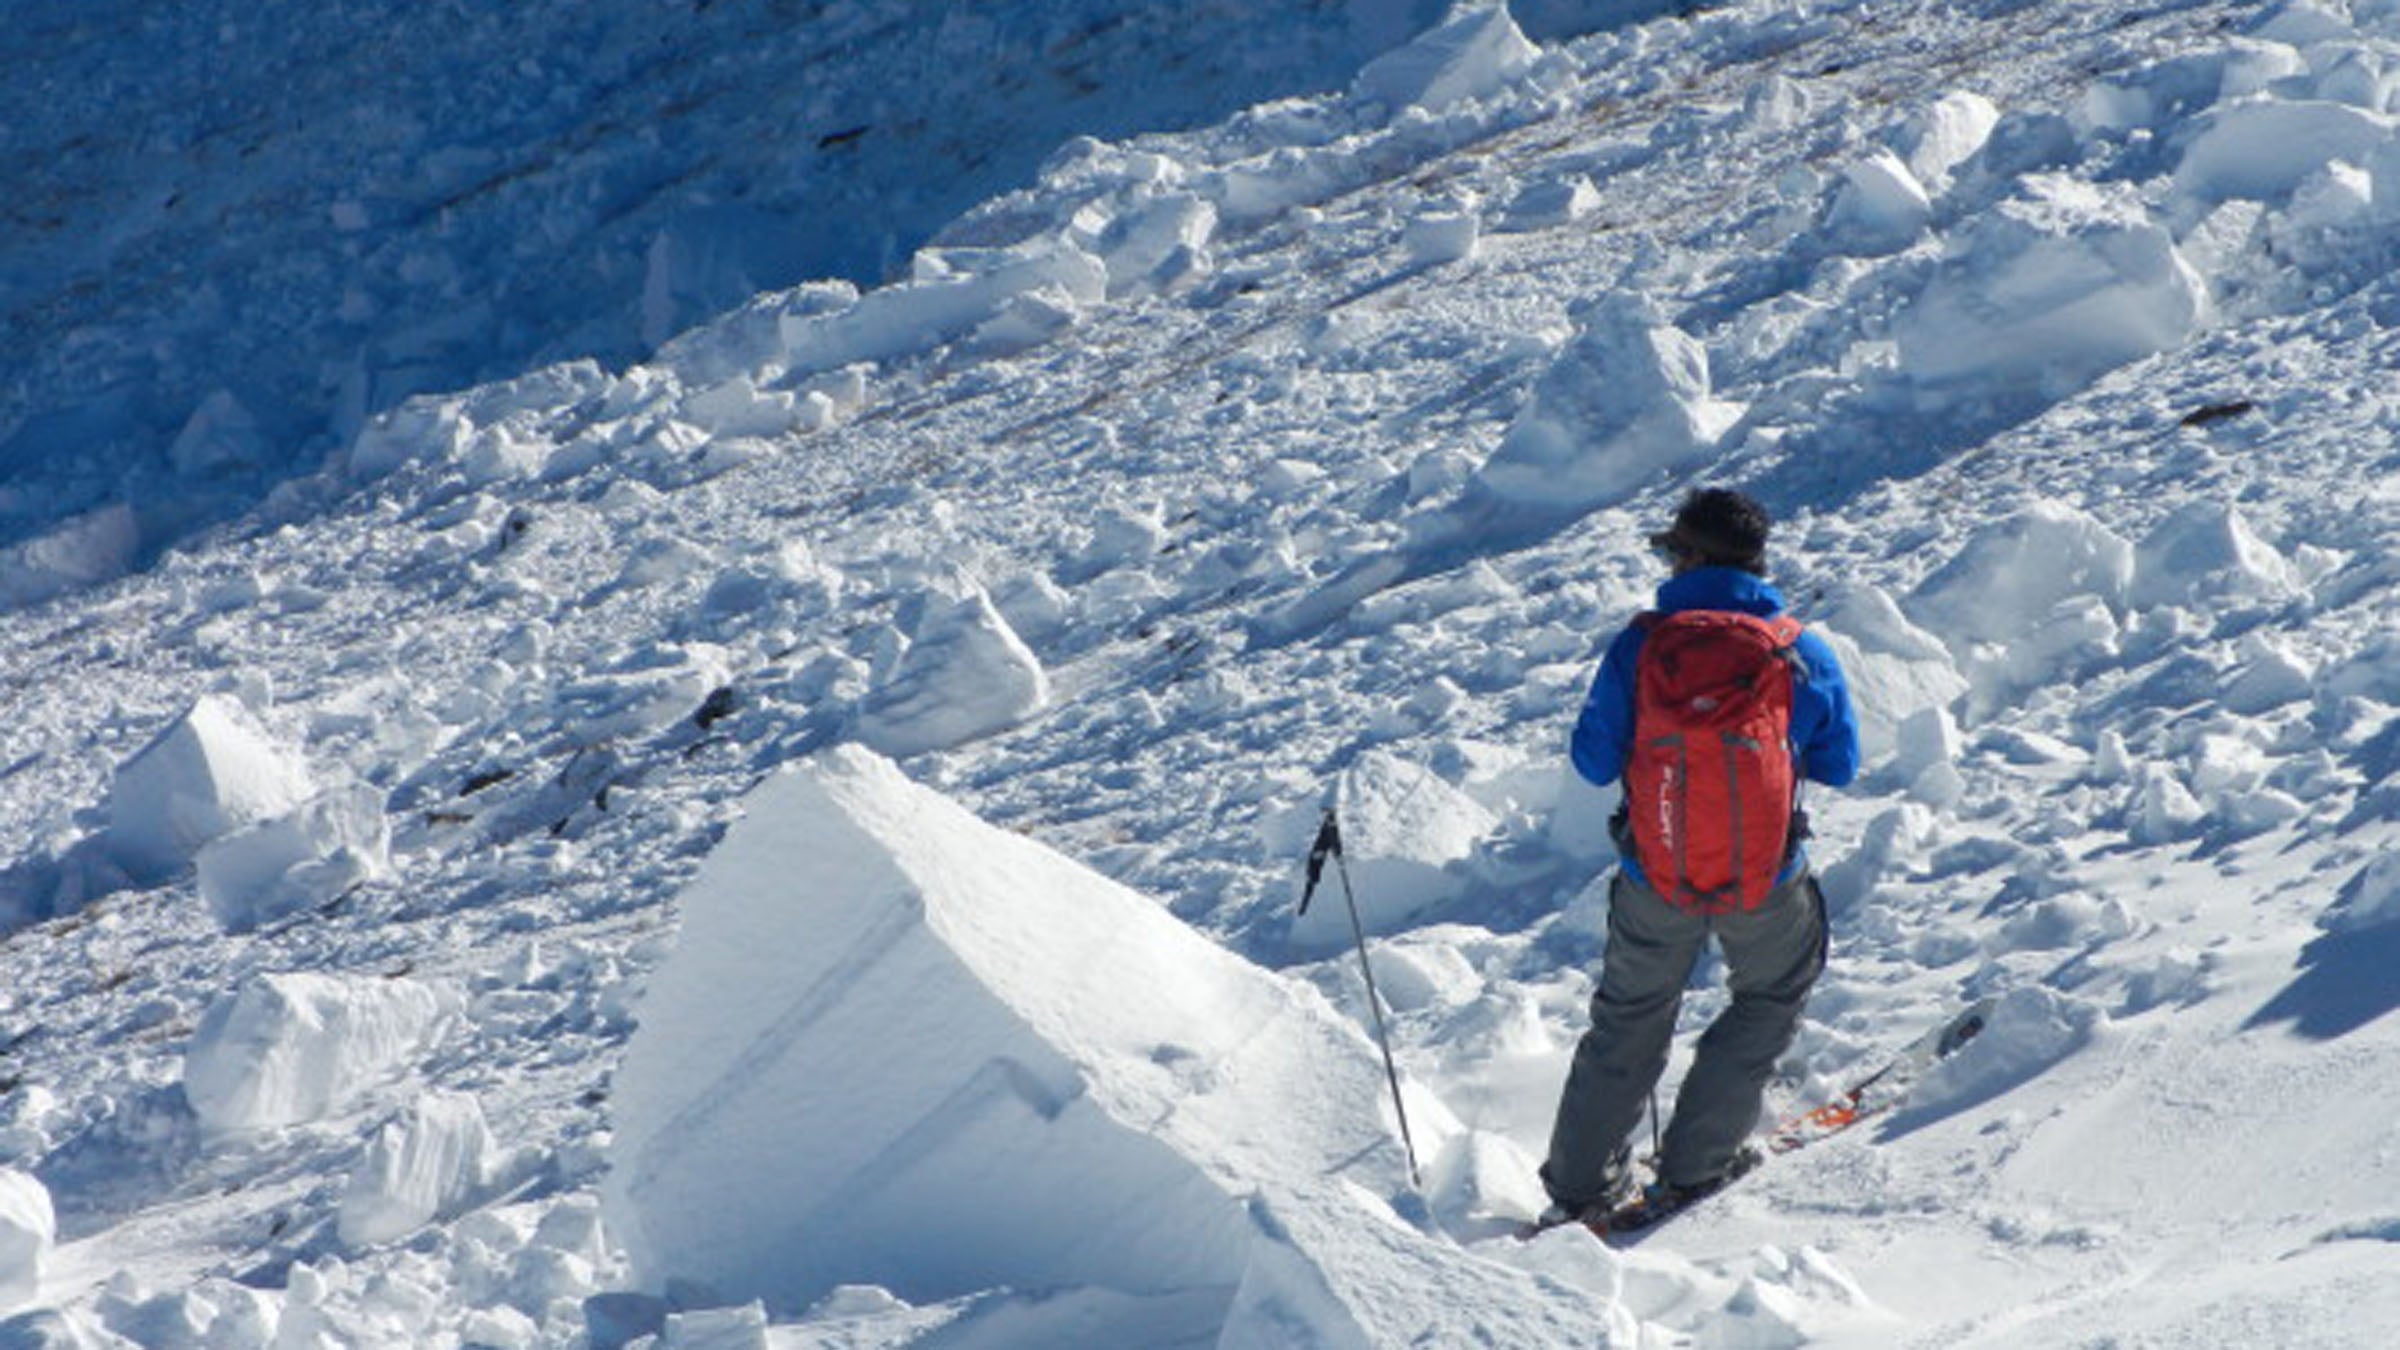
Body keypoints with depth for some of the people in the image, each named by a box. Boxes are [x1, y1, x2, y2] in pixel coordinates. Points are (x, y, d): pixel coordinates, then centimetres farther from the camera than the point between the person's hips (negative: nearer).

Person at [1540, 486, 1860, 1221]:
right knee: (1771, 998, 25)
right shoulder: (1804, 654, -7)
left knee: (1629, 1020, 19)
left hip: (1656, 879, 1)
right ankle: (1697, 1160, 22)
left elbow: (1594, 762, -4)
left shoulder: (1640, 646, -11)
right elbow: (1839, 766, 4)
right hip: (1766, 881, 0)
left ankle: (1582, 1182, 23)